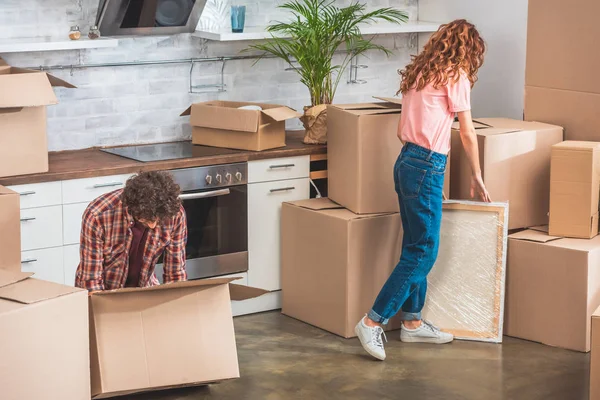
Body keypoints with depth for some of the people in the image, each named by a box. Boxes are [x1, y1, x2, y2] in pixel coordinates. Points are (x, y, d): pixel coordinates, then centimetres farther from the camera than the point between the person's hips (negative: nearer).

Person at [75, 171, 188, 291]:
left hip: (144, 288, 2)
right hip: (104, 293, -2)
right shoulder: (97, 216, -28)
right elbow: (91, 279, -23)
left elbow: (176, 274, -10)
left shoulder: (175, 214, -20)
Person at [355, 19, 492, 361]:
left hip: (407, 162, 9)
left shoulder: (421, 73, 16)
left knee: (416, 248, 15)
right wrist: (477, 177, 10)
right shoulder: (455, 76, -7)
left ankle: (413, 322, 21)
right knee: (422, 253, -5)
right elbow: (467, 133, -2)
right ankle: (373, 322, -7)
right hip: (426, 167, -9)